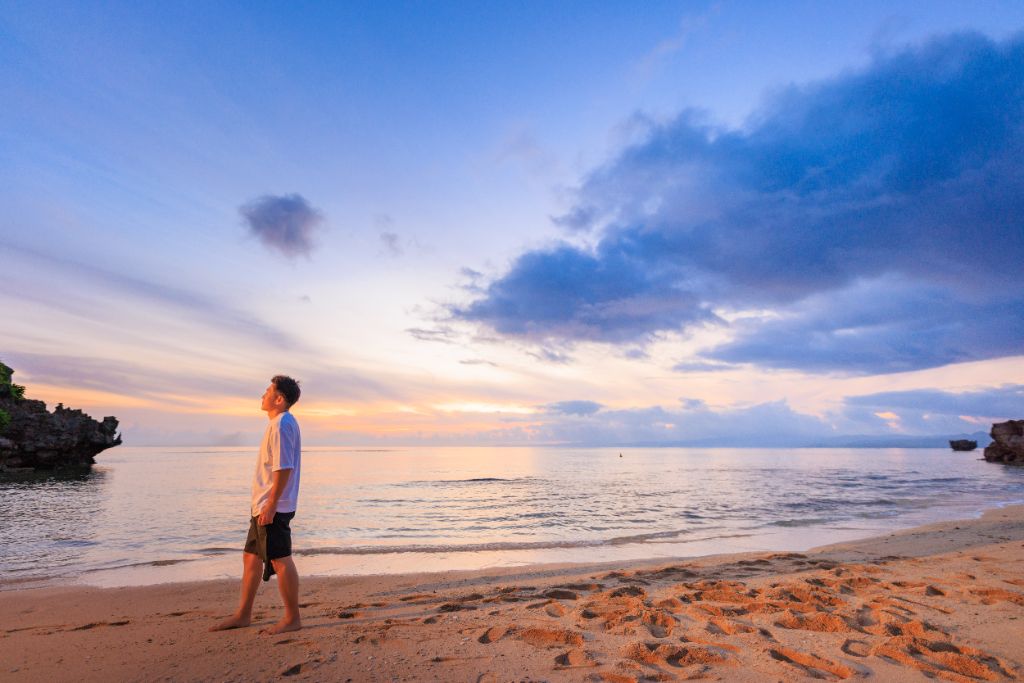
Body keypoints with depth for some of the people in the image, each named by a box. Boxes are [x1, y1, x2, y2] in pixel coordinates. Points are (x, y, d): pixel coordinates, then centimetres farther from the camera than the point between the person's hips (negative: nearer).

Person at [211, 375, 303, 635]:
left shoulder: (282, 425, -17)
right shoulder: (280, 423, 16)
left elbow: (283, 469, -24)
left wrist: (271, 505, -24)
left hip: (273, 508, -11)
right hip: (262, 505, 11)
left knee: (280, 560, -2)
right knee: (251, 557, 18)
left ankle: (292, 618, 9)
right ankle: (243, 614, 32)